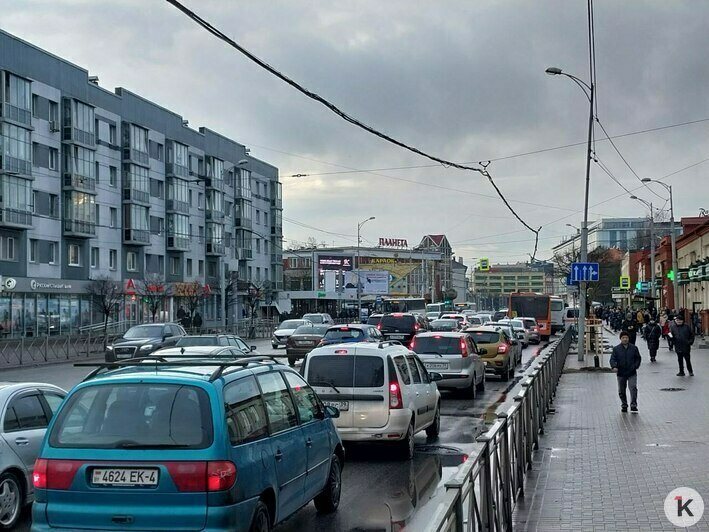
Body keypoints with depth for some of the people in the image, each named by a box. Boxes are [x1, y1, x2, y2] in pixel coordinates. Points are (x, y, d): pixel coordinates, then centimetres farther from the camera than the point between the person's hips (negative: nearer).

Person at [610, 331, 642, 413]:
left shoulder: (634, 348, 3)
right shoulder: (616, 349, 1)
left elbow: (638, 358, 10)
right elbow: (612, 359, -5)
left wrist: (635, 366, -5)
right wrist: (614, 367, -24)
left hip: (632, 373, -1)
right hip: (621, 373, 1)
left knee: (633, 388, -17)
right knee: (621, 391, 9)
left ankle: (633, 405, -14)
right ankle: (624, 405, 24)